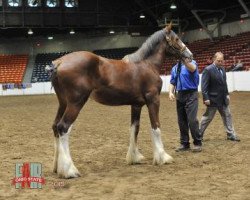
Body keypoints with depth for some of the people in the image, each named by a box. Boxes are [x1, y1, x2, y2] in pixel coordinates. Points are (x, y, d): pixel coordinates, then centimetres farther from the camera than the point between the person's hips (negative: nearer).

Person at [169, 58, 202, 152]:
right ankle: (184, 143, 18)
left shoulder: (191, 63, -4)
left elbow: (193, 69, -29)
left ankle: (197, 143, 0)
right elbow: (172, 82, 16)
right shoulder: (175, 68, 14)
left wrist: (184, 60, -45)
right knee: (181, 121, 9)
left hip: (191, 95, -6)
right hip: (180, 95, 6)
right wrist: (171, 92, -3)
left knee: (192, 120, -12)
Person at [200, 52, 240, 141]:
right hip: (213, 99, -7)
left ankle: (231, 135, 17)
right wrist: (206, 98, -21)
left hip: (223, 99, 7)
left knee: (227, 116, 9)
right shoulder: (208, 70, -16)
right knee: (207, 117, 2)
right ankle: (199, 134, 16)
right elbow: (204, 86, -18)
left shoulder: (222, 69, 9)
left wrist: (227, 94, 12)